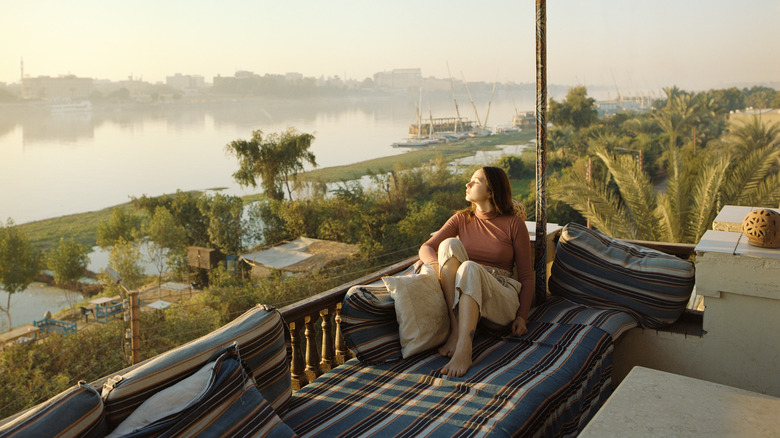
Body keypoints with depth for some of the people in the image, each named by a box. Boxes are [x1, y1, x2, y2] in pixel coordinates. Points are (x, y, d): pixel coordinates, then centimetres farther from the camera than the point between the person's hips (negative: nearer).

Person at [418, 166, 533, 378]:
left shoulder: (514, 223, 4)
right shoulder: (461, 219, 14)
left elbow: (526, 275, 5)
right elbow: (425, 248, 4)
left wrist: (522, 316, -7)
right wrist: (438, 266, -19)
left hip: (500, 299, -3)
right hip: (460, 297, 3)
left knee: (470, 268, -36)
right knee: (449, 244, -24)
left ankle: (463, 351, -52)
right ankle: (456, 329, -32)